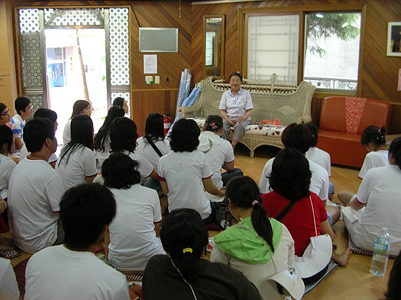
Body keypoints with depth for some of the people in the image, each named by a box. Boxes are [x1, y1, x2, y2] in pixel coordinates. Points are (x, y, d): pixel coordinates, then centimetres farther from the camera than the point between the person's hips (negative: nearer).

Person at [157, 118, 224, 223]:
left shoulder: (163, 161, -6)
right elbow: (209, 188, -2)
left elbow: (165, 191, 1)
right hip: (202, 215, -2)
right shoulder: (200, 157, -12)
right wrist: (223, 193, 19)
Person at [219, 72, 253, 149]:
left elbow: (250, 110, 0)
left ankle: (232, 146, -33)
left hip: (242, 118, -2)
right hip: (228, 118, 2)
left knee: (240, 125, -38)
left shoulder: (246, 93, 6)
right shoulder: (226, 94, 12)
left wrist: (244, 118, -21)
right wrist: (228, 120, -12)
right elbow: (222, 110, 8)